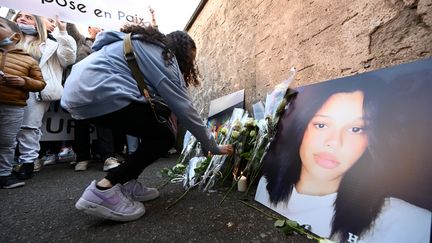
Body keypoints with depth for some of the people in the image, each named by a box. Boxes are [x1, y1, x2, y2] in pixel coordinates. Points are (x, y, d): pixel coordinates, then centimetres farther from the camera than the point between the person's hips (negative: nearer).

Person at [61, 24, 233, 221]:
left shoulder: (144, 45, 24)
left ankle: (128, 184, 14)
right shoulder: (163, 55, -4)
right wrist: (213, 147, 0)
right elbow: (184, 108, -8)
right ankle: (103, 190, -8)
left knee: (153, 130, 13)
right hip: (98, 93, -10)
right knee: (164, 137, -3)